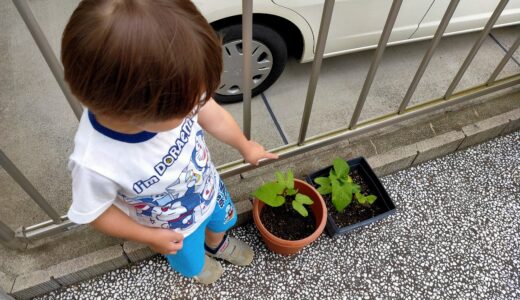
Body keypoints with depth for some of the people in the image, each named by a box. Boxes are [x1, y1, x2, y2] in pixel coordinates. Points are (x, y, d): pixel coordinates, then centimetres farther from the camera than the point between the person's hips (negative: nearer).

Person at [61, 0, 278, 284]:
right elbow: (94, 212, -22)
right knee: (191, 261, 32)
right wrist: (150, 237, -12)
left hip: (209, 189, 3)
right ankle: (200, 261, 70)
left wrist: (245, 147, 5)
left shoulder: (175, 91, -35)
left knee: (220, 223, 36)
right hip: (173, 229, -2)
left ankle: (218, 244, 72)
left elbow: (213, 115, -13)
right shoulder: (95, 163, -45)